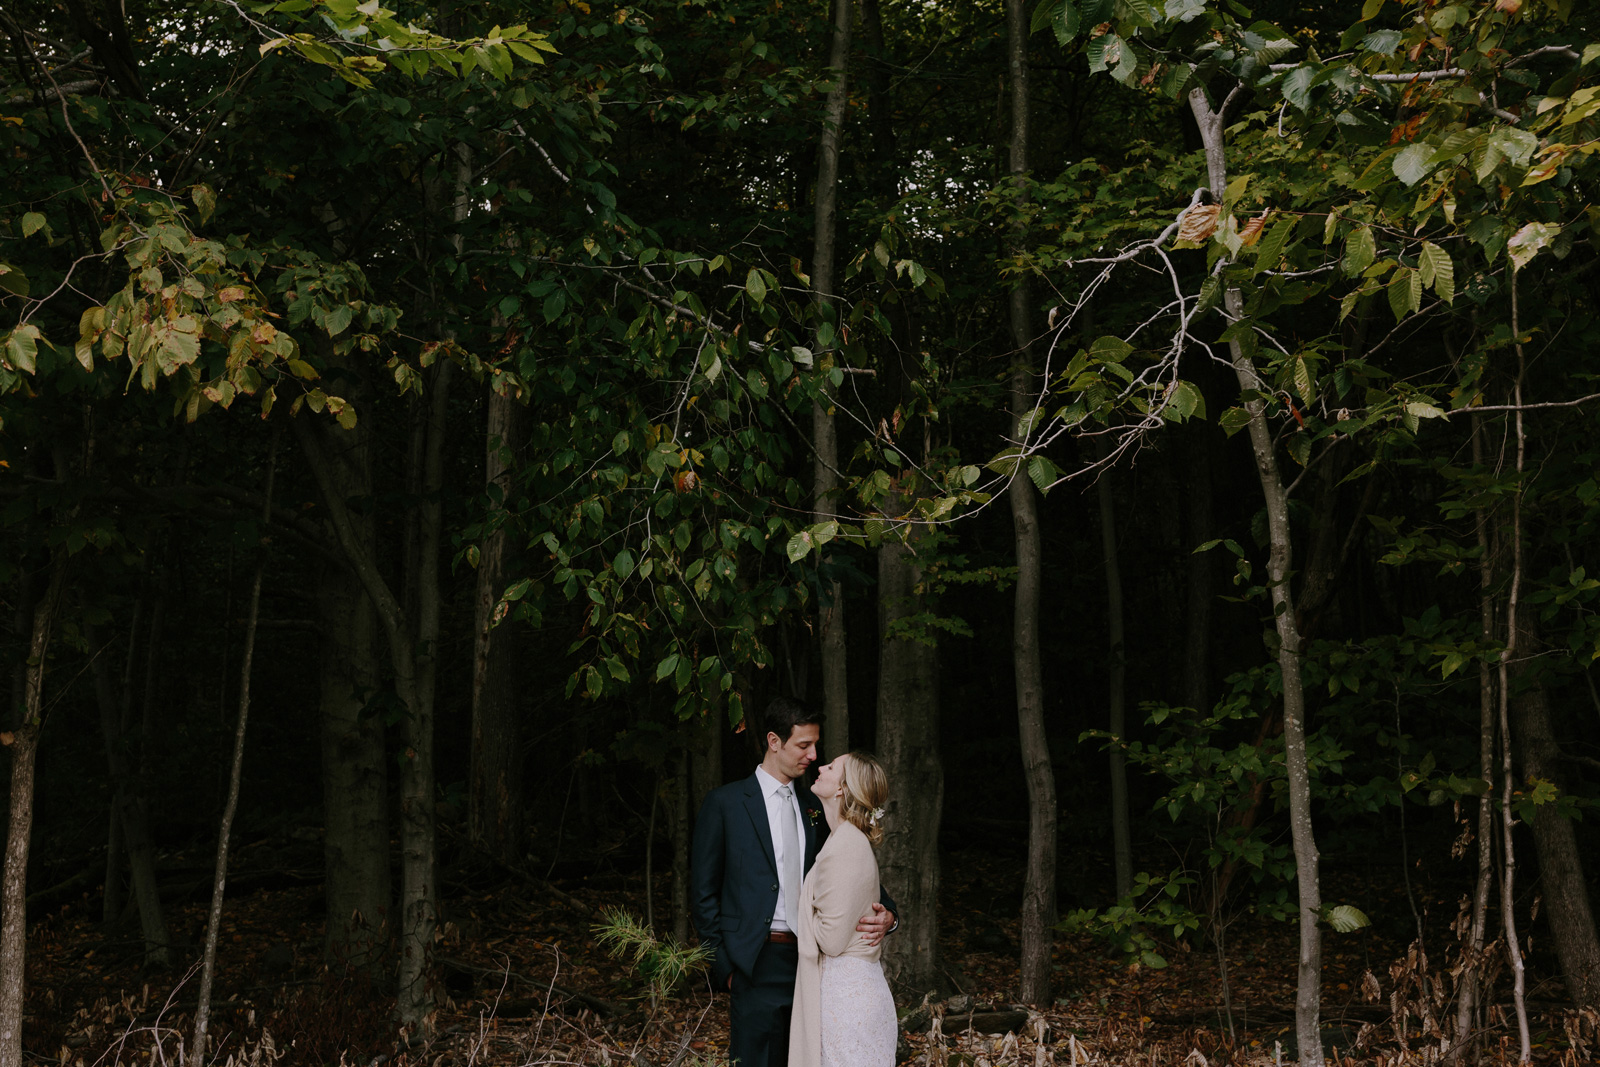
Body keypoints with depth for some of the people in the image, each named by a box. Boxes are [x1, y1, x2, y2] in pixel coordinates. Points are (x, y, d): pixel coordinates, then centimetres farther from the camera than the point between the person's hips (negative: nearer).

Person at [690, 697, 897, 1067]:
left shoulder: (815, 807, 13)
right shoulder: (724, 803, -1)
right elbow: (703, 894, 0)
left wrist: (885, 913, -8)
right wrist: (724, 963, -5)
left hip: (810, 963, 5)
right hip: (758, 967, -4)